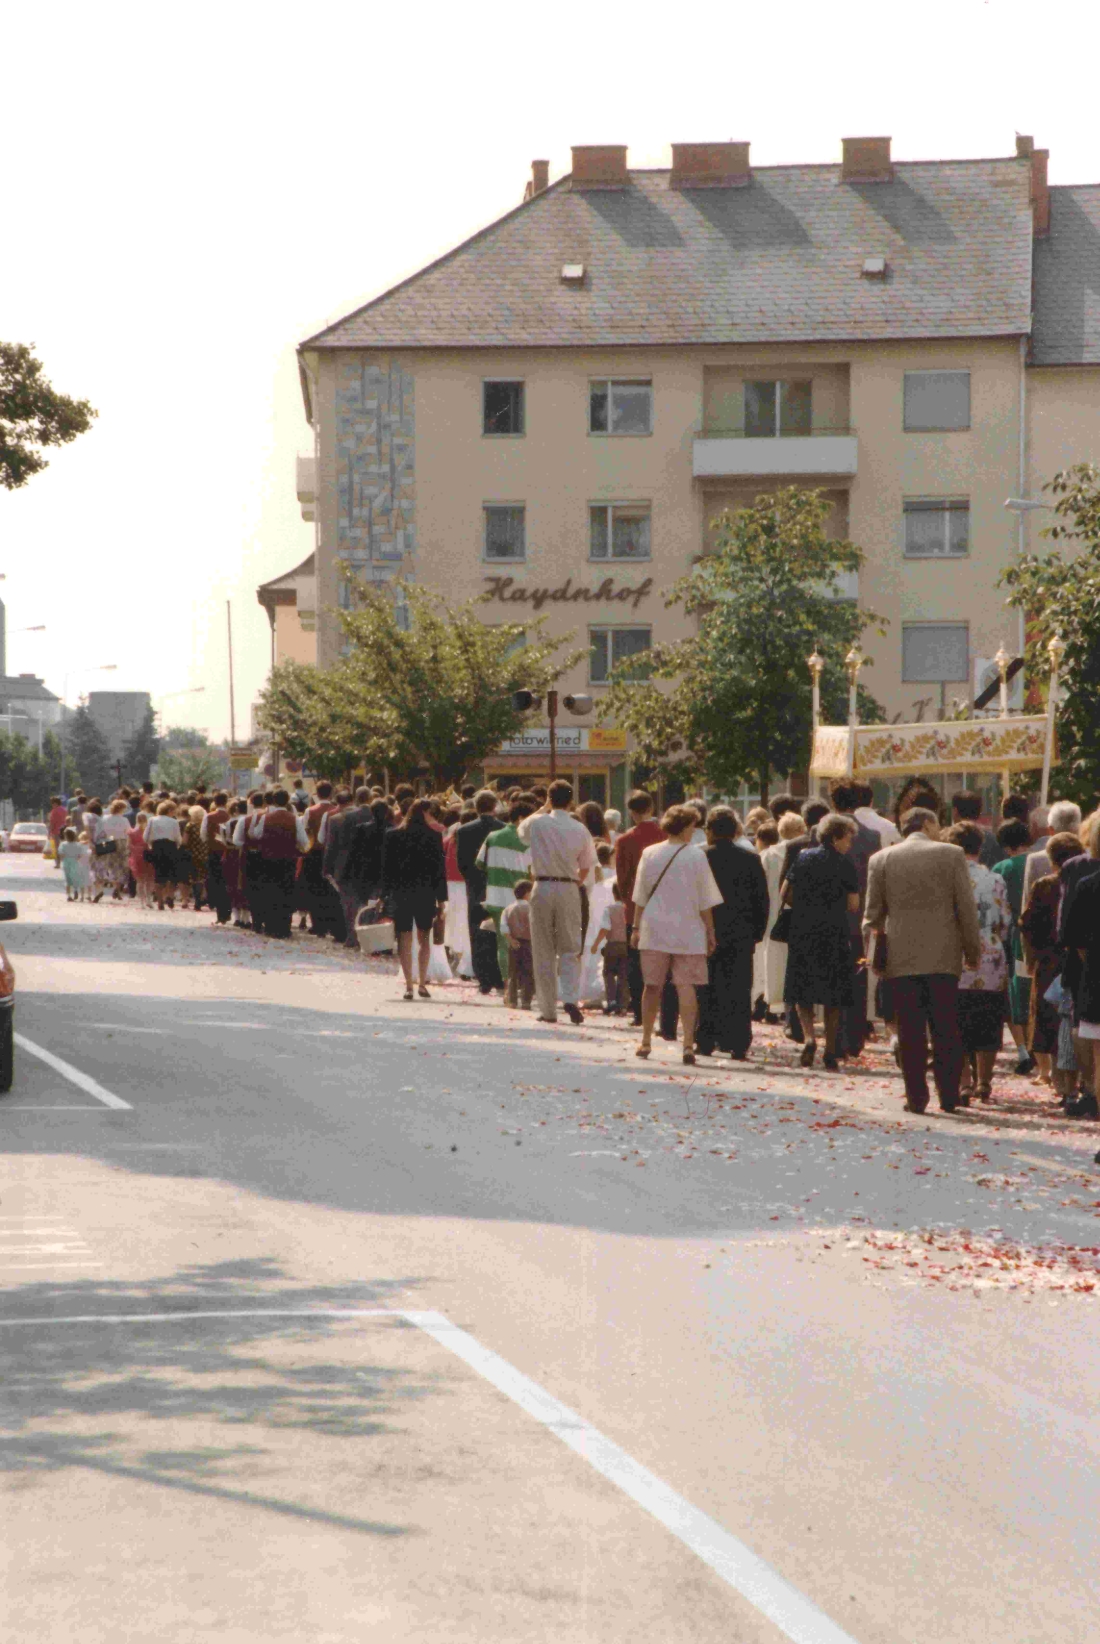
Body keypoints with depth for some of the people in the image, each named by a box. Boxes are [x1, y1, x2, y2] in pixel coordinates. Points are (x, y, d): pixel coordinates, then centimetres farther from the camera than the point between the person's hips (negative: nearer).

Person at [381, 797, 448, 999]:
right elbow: (440, 868, -4)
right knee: (424, 938, 14)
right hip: (425, 894, -1)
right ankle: (422, 983, 11)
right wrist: (441, 898, 2)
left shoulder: (392, 835, -1)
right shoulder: (434, 836, -6)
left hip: (400, 893, 1)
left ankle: (409, 985, -2)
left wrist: (385, 894, 6)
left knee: (405, 939, 4)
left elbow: (386, 867, 1)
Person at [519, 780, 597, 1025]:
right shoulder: (580, 830, -2)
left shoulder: (537, 823, -5)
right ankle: (570, 998, -13)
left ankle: (547, 1008, 6)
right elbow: (586, 868, 6)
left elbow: (521, 829, 20)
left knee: (543, 951, 6)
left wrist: (543, 810, 26)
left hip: (542, 887, 0)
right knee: (570, 949, 8)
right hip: (569, 889, 0)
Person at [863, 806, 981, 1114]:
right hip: (944, 958, -1)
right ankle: (949, 1096, 6)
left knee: (910, 1032, 3)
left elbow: (872, 913, 6)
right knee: (946, 1030, 6)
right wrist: (973, 951, 7)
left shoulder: (881, 860, 4)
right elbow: (967, 907, -1)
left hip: (901, 960, 1)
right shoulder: (951, 855, -1)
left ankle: (916, 1097, 1)